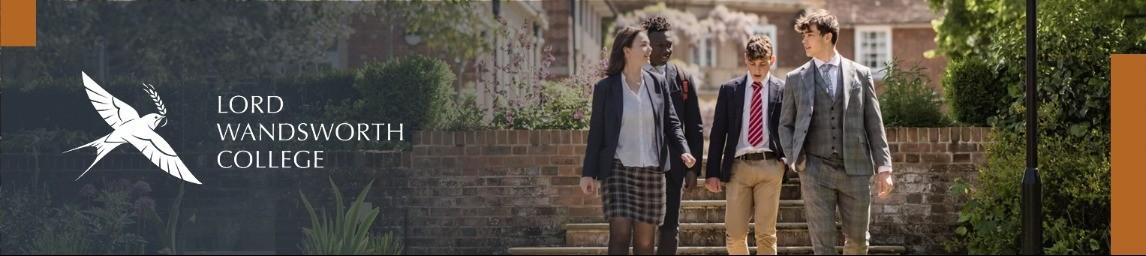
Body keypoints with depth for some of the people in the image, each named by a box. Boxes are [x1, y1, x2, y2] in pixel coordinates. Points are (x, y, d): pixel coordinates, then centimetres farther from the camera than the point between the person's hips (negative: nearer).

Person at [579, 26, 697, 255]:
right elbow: (596, 132, 2)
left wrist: (683, 150, -7)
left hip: (651, 170, 3)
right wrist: (589, 173, -1)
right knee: (620, 235, -14)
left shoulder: (658, 84, 8)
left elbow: (671, 122, 11)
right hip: (618, 169, -3)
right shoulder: (605, 88, 1)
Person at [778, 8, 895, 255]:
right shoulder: (796, 78, 8)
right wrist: (794, 159, -3)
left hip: (855, 170, 1)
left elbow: (874, 124, 6)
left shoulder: (860, 74, 7)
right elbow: (786, 125, 13)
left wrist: (884, 167, 0)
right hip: (815, 172, -1)